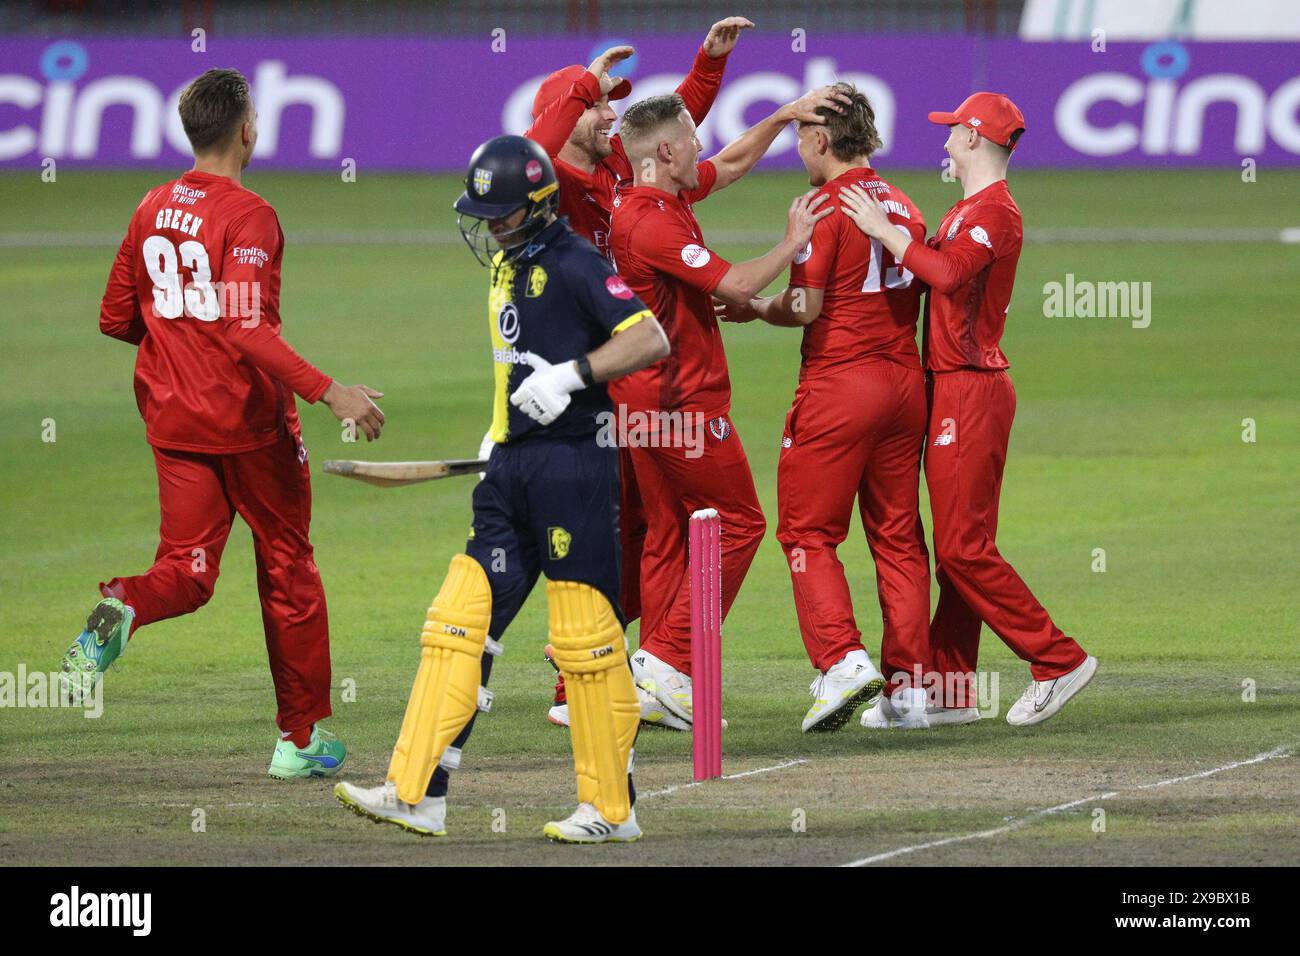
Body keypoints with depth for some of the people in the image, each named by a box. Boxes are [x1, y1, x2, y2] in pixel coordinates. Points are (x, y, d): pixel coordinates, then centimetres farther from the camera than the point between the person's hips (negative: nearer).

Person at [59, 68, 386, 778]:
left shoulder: (153, 209, 5)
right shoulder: (247, 216, -16)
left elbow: (116, 319, 12)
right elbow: (249, 329, -27)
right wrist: (329, 392, -30)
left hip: (173, 419, 5)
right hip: (249, 423, -5)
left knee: (188, 568, 8)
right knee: (288, 569, 10)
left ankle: (122, 609, -28)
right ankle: (301, 737, 15)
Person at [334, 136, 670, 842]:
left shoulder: (573, 264, -12)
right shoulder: (507, 265, 15)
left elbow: (651, 340, -19)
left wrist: (572, 374, -26)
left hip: (573, 461, -9)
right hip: (513, 467, 9)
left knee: (585, 637, -5)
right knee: (459, 622, 2)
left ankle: (611, 809, 4)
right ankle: (417, 795, 0)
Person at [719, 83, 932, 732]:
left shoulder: (824, 208, -11)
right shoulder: (905, 208, 11)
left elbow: (805, 308, -15)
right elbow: (907, 301, 14)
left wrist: (754, 308, 4)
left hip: (838, 383, -7)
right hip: (906, 380, 7)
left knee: (808, 531, -1)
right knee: (897, 534, 10)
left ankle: (842, 659, -16)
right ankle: (908, 683, 9)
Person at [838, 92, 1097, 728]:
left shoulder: (994, 211, -13)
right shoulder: (968, 210, 20)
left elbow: (948, 271, -29)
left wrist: (884, 232, -21)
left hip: (972, 390, -10)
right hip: (949, 389, 10)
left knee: (964, 546, -12)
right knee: (955, 546, 10)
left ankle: (1058, 660, -8)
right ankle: (948, 689, 13)